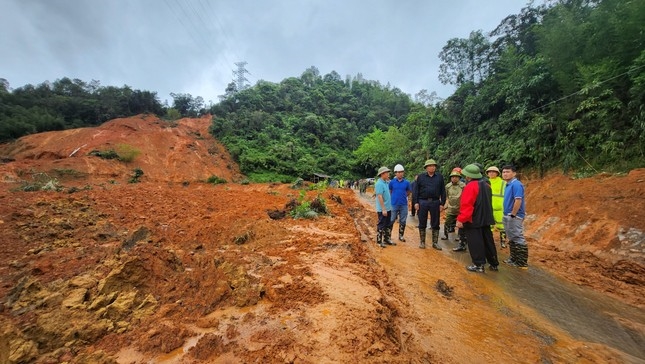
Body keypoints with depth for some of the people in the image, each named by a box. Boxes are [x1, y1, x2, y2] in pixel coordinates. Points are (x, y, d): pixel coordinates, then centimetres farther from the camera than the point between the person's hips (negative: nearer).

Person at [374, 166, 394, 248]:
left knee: (388, 225, 16)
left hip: (388, 208, 9)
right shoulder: (379, 183, -17)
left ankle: (387, 239, 28)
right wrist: (383, 209, -23)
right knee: (381, 226, 1)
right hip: (382, 209, -9)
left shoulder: (386, 182, 11)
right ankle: (379, 241, 12)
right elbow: (380, 197, -22)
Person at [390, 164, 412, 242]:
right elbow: (389, 191, 7)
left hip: (404, 204, 2)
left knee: (403, 221, 11)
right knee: (391, 220, 4)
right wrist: (394, 197, 4)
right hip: (394, 204, -2)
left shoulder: (406, 182, 1)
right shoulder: (392, 182, -4)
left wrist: (403, 196, 5)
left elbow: (409, 192, 13)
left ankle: (401, 235, 26)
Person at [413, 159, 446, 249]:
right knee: (422, 223, 7)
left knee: (435, 224, 8)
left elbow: (443, 191, 5)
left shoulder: (439, 177, 5)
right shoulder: (421, 177, 2)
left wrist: (442, 203, -1)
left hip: (435, 202, 1)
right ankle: (422, 242, 20)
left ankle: (435, 242, 20)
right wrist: (416, 202, -6)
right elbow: (416, 190, 1)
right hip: (423, 202, -1)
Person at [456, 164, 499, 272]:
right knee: (488, 241, 16)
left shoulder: (470, 186, -18)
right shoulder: (486, 185, 10)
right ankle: (494, 263, 24)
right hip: (486, 219, 9)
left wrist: (461, 219, -21)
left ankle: (479, 265, 5)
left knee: (475, 243, 0)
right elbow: (487, 203, 20)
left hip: (473, 220, -9)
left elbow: (466, 206, -23)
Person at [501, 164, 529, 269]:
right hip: (508, 216, 10)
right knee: (512, 239, 17)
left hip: (514, 217, -10)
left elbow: (518, 200, -24)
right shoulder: (508, 185, 13)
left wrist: (512, 215, -20)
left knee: (518, 239, -3)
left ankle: (522, 263, 4)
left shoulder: (516, 184, -16)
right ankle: (514, 259, 28)